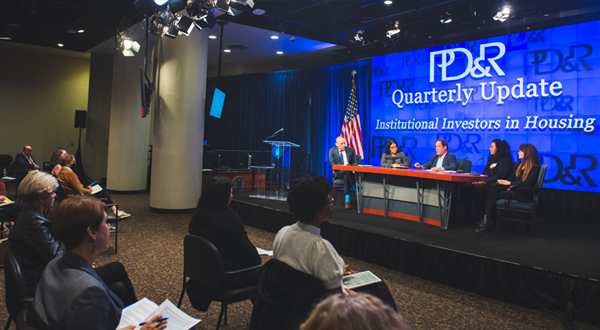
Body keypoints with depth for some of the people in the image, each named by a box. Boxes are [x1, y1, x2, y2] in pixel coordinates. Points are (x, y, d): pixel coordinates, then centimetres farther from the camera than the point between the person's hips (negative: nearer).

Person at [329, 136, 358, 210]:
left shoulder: (350, 150, 12)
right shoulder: (332, 151, 7)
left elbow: (354, 163, 12)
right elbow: (332, 163, -2)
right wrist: (343, 166, -16)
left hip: (349, 172, 1)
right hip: (338, 173, -1)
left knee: (346, 177, -36)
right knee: (347, 172, -36)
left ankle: (347, 200, -41)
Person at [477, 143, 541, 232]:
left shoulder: (535, 168, -8)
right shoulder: (521, 165, 20)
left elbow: (527, 183, -21)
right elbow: (512, 178, 19)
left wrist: (509, 183, -22)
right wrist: (501, 181, -1)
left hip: (524, 195, -8)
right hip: (515, 190, 8)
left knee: (496, 195, -21)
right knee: (493, 187, -17)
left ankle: (488, 219, -12)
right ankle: (487, 218, -25)